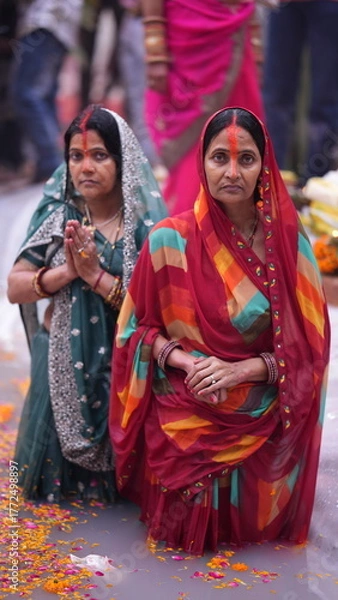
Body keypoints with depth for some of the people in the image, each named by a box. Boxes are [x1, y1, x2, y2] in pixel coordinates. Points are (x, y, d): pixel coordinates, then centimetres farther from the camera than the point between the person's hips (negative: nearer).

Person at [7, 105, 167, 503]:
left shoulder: (146, 223, -11)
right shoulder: (58, 215, -1)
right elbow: (14, 287, -4)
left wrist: (96, 275, -24)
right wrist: (66, 272, -21)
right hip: (61, 367, 3)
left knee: (117, 468, 3)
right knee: (58, 458, 7)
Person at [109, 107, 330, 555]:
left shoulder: (288, 240, -6)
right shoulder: (170, 239, -10)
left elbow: (307, 341, -4)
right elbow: (141, 327, 0)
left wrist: (240, 370, -19)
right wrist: (187, 362, -18)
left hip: (264, 420, 1)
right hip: (185, 419, -1)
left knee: (253, 520, 3)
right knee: (188, 528, 0)